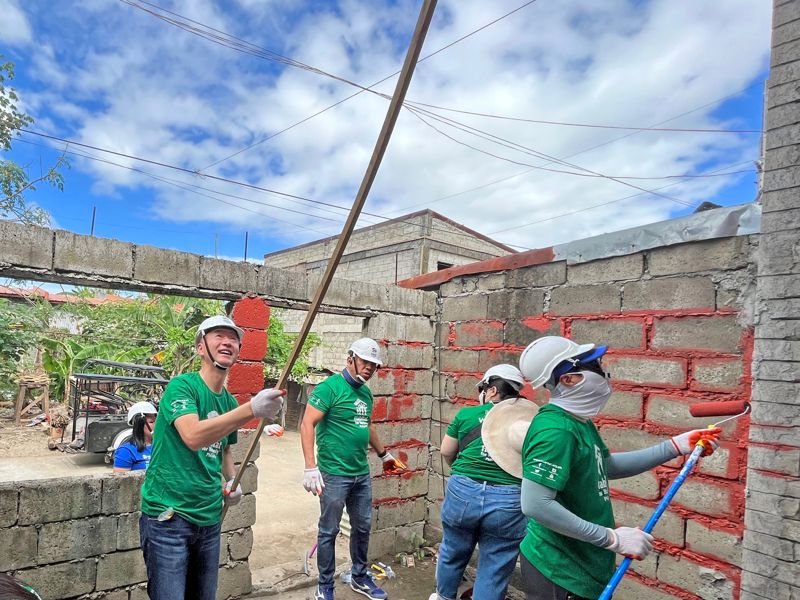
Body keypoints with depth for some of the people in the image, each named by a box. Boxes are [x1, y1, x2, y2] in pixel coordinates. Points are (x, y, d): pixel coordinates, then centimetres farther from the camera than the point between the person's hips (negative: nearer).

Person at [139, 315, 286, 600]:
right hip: (168, 516, -7)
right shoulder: (182, 386, -14)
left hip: (209, 518, 7)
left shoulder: (230, 402, 7)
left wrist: (232, 480, 3)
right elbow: (193, 437, -32)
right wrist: (251, 409, -42)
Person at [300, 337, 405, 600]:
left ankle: (360, 578, 37)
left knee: (363, 528, 18)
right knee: (329, 531, 7)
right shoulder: (330, 387, -14)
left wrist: (384, 454, 30)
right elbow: (307, 424, -18)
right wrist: (310, 467, -24)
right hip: (334, 474, -7)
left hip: (362, 473, 7)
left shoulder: (366, 392, 10)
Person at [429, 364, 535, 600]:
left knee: (452, 553, 26)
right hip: (509, 501, -1)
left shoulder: (467, 414, 3)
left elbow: (446, 452, 13)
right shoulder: (527, 418, 2)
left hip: (462, 492, 1)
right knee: (493, 573, 13)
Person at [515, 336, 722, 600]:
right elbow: (535, 505, -31)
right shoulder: (555, 429, -26)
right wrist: (612, 538, -24)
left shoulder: (579, 421, 4)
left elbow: (607, 467, 18)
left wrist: (676, 446, 14)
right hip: (559, 575, -9)